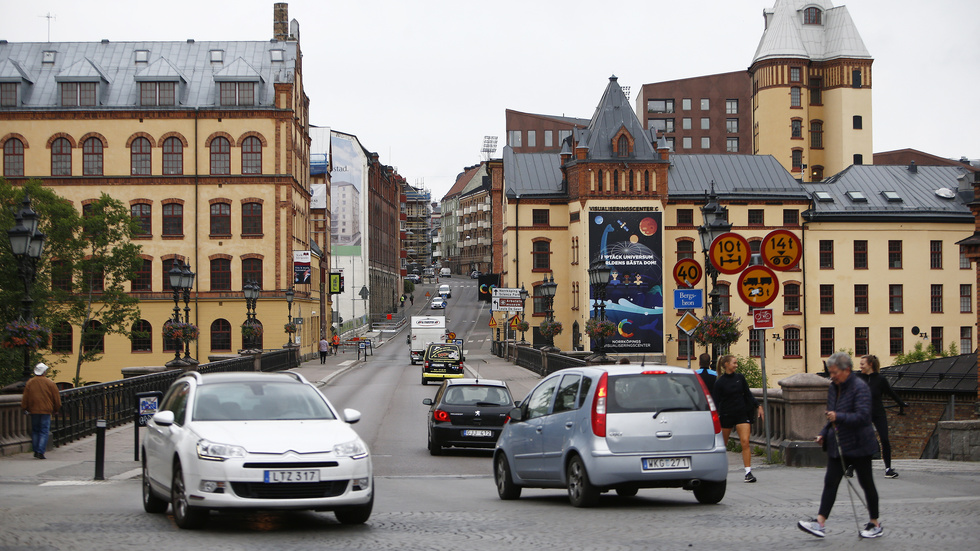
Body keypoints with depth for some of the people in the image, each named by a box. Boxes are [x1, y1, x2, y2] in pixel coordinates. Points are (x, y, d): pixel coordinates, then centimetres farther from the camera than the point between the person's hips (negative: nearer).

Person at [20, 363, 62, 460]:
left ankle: (36, 451, 14)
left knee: (35, 431, 15)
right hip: (46, 410, -3)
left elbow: (25, 398, 7)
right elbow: (56, 398, 2)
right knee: (44, 431, -2)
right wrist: (56, 409, 15)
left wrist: (25, 408, 21)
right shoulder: (50, 383, -3)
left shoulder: (29, 383, 3)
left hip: (33, 411, 3)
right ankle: (40, 452, -12)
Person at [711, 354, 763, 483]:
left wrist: (758, 406, 6)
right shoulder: (720, 382, -7)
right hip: (726, 415, -3)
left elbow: (747, 394, 16)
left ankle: (748, 472, -13)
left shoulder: (740, 377, 5)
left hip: (741, 414, 3)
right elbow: (715, 401, -6)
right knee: (722, 444, 7)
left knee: (745, 442, -11)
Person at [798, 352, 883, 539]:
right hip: (837, 445, 7)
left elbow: (862, 416, -25)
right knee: (830, 482, -2)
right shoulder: (833, 389, 11)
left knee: (866, 483, 5)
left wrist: (838, 417, -35)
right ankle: (820, 522, -7)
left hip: (858, 446, -7)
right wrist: (824, 433, 11)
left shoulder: (860, 388, -15)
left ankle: (875, 524, 17)